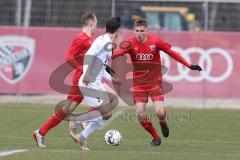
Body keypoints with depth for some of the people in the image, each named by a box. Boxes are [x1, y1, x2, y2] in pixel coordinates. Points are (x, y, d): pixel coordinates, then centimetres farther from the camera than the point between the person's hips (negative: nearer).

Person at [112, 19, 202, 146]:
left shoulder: (155, 41, -8)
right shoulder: (131, 43, -10)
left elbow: (171, 53, 0)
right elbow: (118, 52, -27)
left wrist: (189, 65, 1)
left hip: (155, 82, -1)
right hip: (139, 83, 1)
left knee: (160, 112, -15)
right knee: (140, 114, -8)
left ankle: (163, 124, 23)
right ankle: (155, 137, 15)